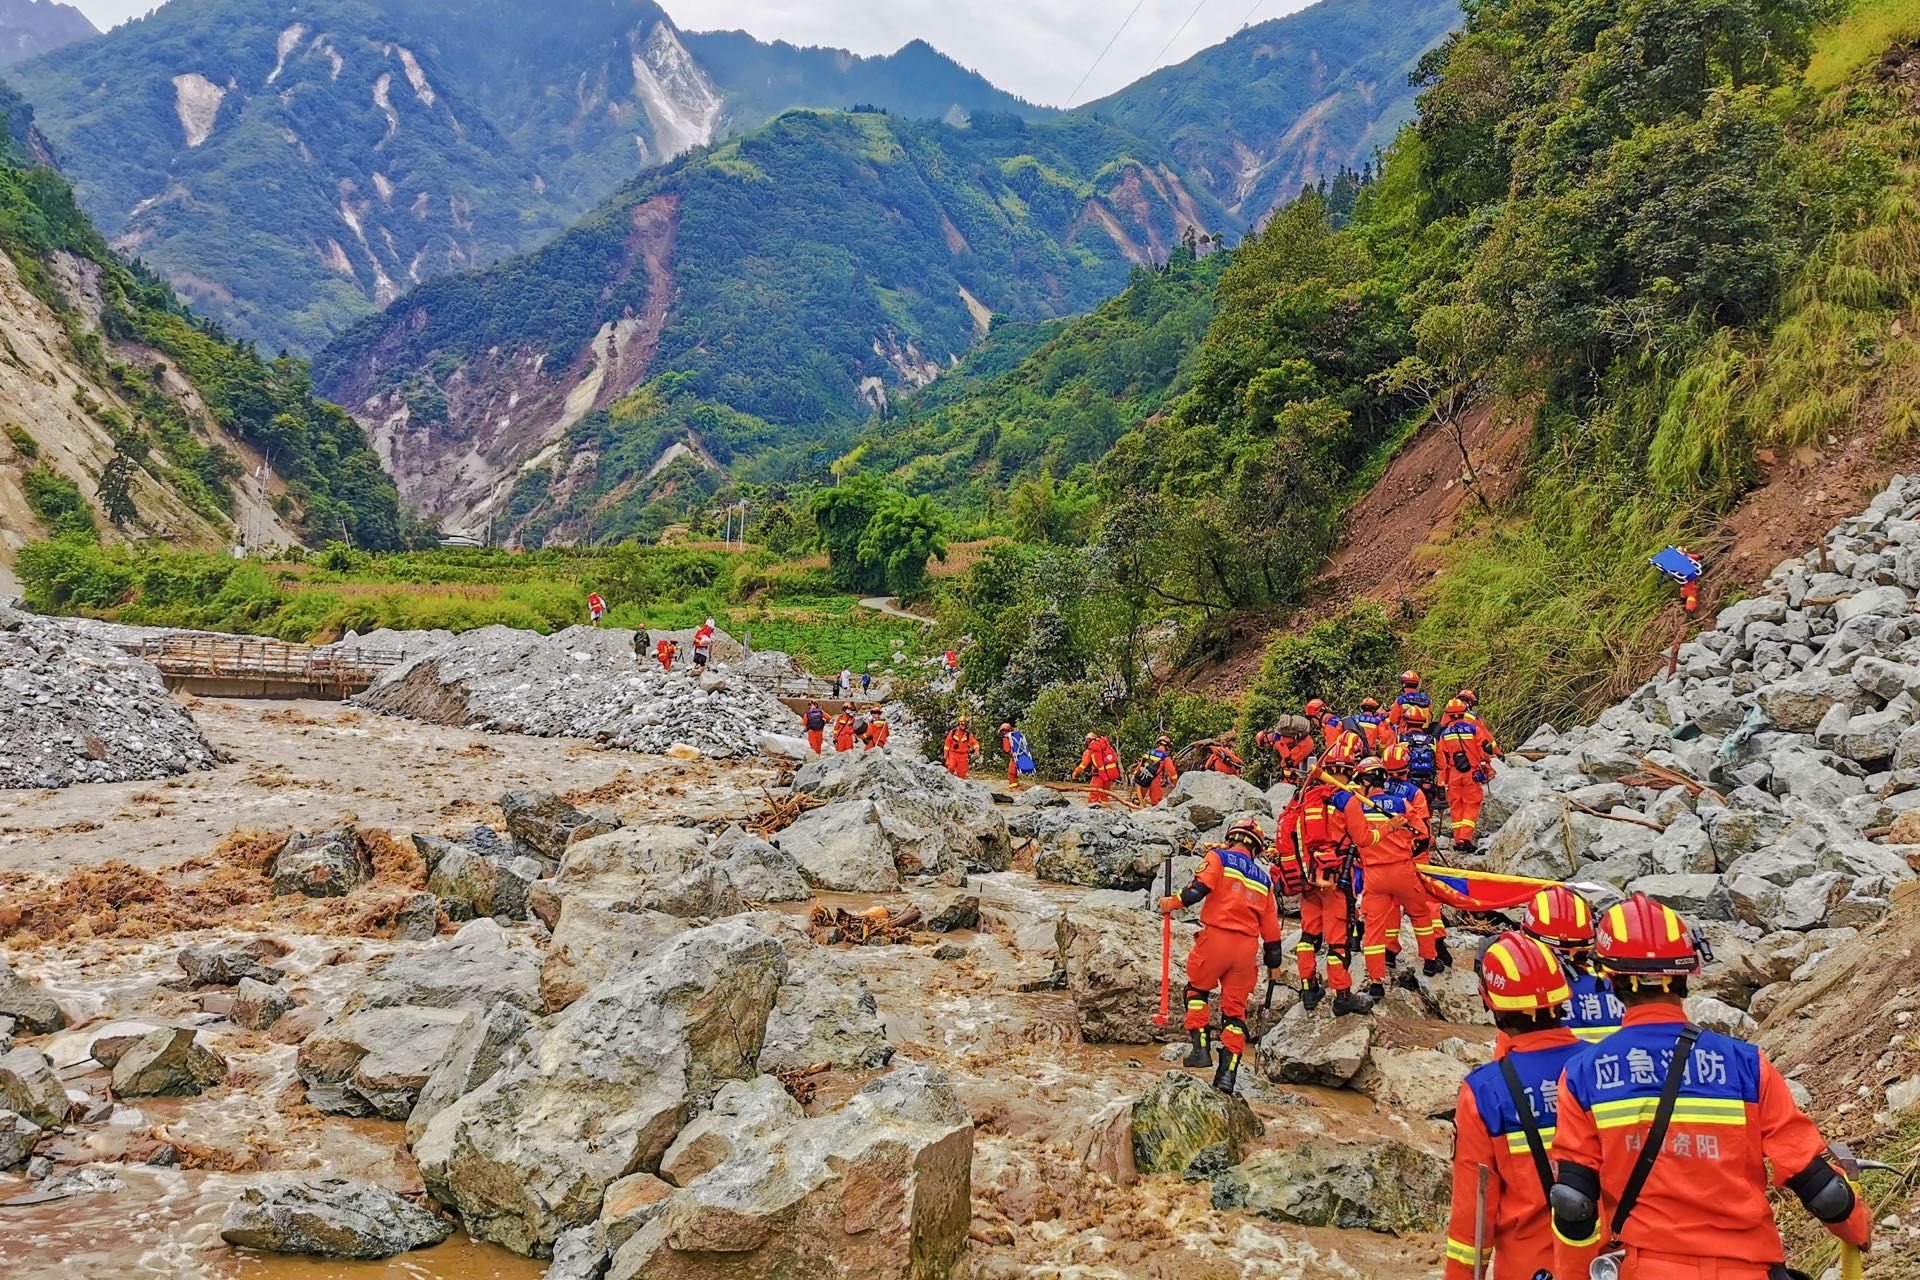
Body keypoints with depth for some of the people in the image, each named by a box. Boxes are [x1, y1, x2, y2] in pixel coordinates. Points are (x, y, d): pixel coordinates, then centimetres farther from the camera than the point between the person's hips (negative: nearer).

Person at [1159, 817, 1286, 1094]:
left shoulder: (1218, 857, 4)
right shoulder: (1263, 878, 17)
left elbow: (1201, 886, -16)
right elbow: (1271, 926, 18)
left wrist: (1175, 902, -6)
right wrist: (1274, 963, 25)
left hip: (1216, 937, -3)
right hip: (1247, 947, 3)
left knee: (1197, 990, 20)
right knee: (1235, 1009, 9)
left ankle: (1201, 1048, 7)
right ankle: (1228, 1072, 1)